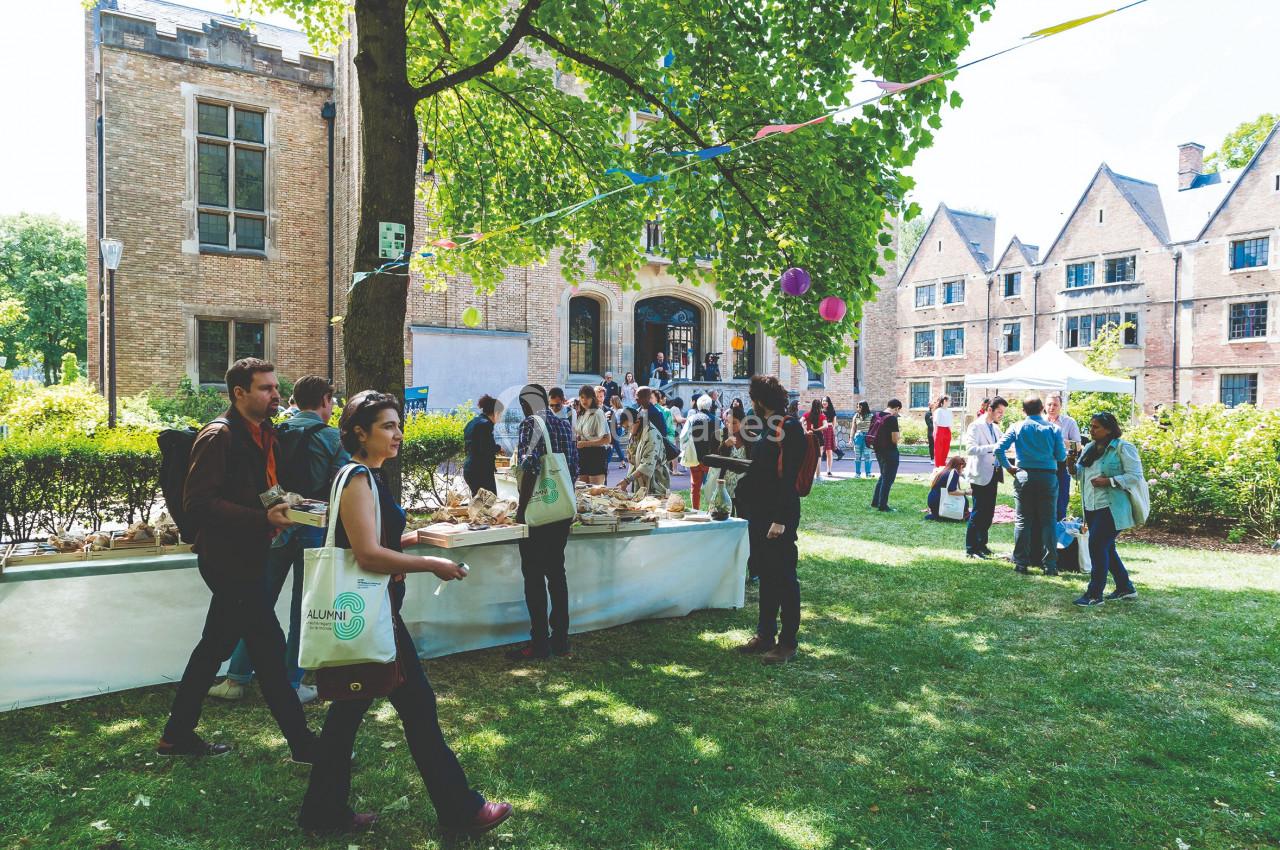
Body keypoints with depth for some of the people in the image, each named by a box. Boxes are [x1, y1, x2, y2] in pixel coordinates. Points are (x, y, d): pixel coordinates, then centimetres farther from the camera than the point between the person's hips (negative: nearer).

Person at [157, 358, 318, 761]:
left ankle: (178, 734, 33)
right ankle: (302, 744, 5)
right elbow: (198, 503, -23)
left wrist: (285, 508, 2)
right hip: (228, 559, -9)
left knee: (216, 646, 18)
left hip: (244, 557, 9)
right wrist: (263, 519, -28)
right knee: (269, 649, -4)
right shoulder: (219, 436, -16)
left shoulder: (263, 433, 11)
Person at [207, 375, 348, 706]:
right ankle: (290, 685, 12)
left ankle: (237, 679, 19)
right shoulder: (332, 438, -7)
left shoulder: (276, 433, 4)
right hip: (313, 531, -3)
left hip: (276, 526, 3)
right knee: (303, 610, 6)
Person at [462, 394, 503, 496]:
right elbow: (486, 449, -20)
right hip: (482, 472, -10)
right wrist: (498, 448, -1)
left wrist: (495, 449, 15)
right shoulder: (485, 424, -12)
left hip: (468, 470, 10)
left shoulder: (471, 423, 16)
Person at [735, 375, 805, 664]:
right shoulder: (768, 428, 14)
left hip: (779, 515, -9)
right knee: (765, 575, 15)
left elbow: (788, 477, -21)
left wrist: (780, 519, -24)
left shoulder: (790, 428, -15)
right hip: (759, 512, 9)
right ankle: (765, 635, 25)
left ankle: (788, 642, 11)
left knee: (784, 577, 1)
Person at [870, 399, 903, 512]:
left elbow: (870, 433, 14)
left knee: (883, 476, 23)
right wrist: (900, 436, 1)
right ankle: (882, 506, 7)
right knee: (888, 479, 3)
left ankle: (875, 502, 25)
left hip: (878, 450, 8)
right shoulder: (892, 419, -18)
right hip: (890, 451, -8)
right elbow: (895, 439, -19)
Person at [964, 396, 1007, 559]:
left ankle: (981, 544, 22)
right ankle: (970, 548, 3)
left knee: (989, 513, 12)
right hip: (981, 475, -8)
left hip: (993, 475, 8)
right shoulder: (976, 426, -9)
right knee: (978, 513, -4)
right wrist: (993, 447, -30)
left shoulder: (995, 428, 16)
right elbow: (971, 448, -21)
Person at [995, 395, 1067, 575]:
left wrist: (1008, 467, 4)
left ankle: (1021, 563, 6)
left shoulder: (1017, 428, 1)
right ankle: (1050, 565, 5)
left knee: (1023, 520, 5)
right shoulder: (1053, 429, 0)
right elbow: (1061, 456, 0)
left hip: (1024, 476, 1)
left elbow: (999, 448, -7)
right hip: (1048, 477, 0)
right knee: (1048, 521, 5)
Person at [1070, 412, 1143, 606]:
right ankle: (1125, 588, 30)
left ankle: (1094, 594, -5)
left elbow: (1135, 476, -14)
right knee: (1106, 548, 15)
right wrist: (1071, 464, -2)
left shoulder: (1123, 448, -9)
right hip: (1092, 508, 8)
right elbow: (1080, 473, 18)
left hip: (1111, 508, -8)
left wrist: (1108, 481, -22)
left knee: (1097, 546, -12)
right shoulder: (1090, 448, 14)